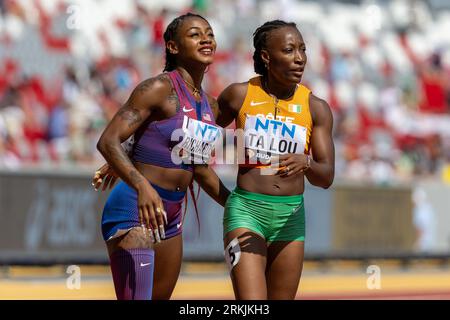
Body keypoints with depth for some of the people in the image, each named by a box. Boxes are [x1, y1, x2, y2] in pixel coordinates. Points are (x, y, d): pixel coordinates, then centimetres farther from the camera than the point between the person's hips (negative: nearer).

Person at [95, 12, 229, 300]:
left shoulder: (210, 106, 12)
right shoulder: (159, 89, -12)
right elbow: (108, 141, -21)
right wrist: (143, 187, -36)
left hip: (171, 214, 9)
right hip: (135, 209, -9)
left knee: (161, 297, 15)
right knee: (136, 297, -18)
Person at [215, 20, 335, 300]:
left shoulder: (316, 108, 1)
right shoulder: (240, 95, -2)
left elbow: (327, 177, -6)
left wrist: (305, 163, -28)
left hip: (290, 216, 3)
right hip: (245, 210, -3)